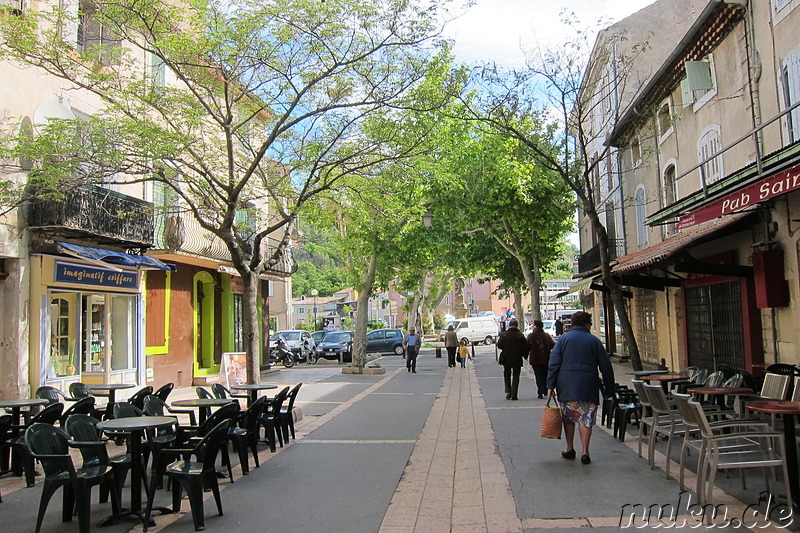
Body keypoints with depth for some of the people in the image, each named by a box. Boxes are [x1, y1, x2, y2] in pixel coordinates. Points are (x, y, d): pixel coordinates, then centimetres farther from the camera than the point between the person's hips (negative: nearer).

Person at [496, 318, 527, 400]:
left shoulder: (504, 334, -8)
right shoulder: (521, 335, -7)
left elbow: (499, 345, -9)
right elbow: (525, 347, -6)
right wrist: (524, 355, 11)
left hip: (506, 359, 0)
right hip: (517, 359, 0)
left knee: (507, 376, 16)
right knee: (515, 377, 7)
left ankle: (508, 392, 4)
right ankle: (514, 395, 2)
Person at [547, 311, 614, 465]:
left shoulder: (563, 339, 5)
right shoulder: (594, 341, 5)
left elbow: (554, 364, -2)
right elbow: (606, 367, 6)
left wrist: (550, 385, 0)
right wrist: (609, 389, 13)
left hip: (566, 386, 1)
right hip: (588, 387, -1)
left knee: (568, 417, 12)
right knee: (586, 418, 5)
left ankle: (569, 449, 20)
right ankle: (584, 452, 3)